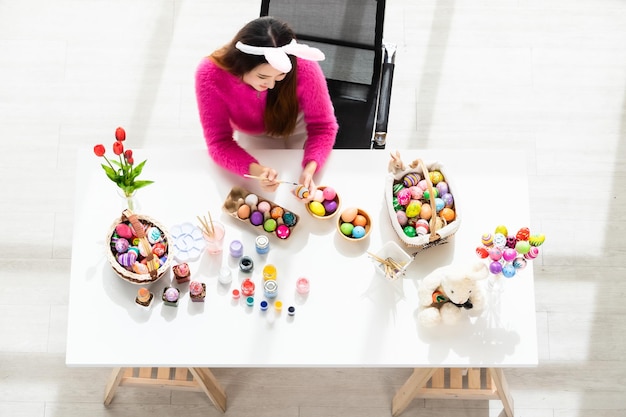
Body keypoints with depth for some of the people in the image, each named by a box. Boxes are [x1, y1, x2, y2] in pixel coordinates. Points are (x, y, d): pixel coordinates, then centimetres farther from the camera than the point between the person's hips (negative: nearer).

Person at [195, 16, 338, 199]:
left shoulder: (303, 67, -40)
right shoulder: (211, 75, -39)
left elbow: (322, 126, -29)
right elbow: (219, 142, -33)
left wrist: (309, 169, -48)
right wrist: (256, 170, -53)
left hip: (299, 126, 0)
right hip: (253, 135, 0)